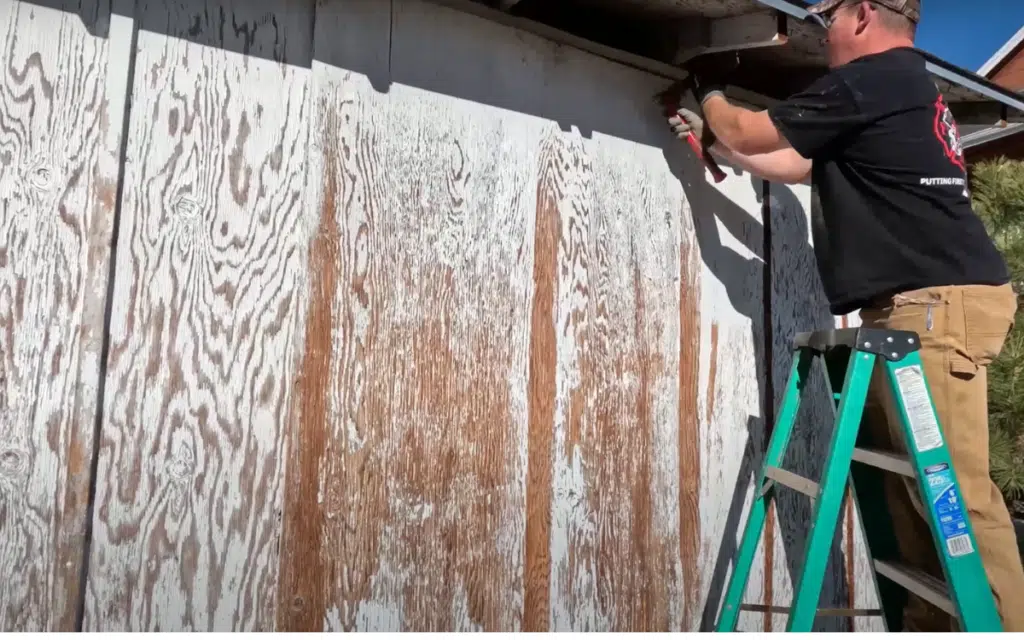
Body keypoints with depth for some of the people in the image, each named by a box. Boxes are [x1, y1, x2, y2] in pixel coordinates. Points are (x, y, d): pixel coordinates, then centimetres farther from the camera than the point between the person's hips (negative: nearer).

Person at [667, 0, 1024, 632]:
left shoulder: (867, 81, -6)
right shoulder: (904, 85, 27)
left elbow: (748, 134, 2)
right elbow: (793, 165, 30)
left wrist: (710, 93, 25)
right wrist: (710, 137, 35)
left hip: (937, 302, -10)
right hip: (919, 305, 10)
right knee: (912, 483, 9)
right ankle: (930, 622, 16)